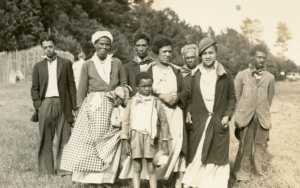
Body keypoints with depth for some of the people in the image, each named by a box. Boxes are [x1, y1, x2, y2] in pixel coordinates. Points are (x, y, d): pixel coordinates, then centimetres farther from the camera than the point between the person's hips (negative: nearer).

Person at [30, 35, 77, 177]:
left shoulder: (66, 63, 10)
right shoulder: (38, 66, 15)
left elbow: (71, 85, 7)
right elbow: (34, 88, 13)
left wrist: (74, 106, 0)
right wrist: (38, 105, -2)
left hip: (62, 104, -1)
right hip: (45, 104, 1)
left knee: (63, 138, -1)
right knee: (45, 139, 1)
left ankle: (62, 168, 6)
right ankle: (45, 170, 6)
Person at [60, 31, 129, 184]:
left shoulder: (117, 63, 9)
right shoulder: (88, 65, 5)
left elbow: (123, 84, 15)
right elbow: (82, 90, 4)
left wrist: (121, 97, -5)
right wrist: (81, 111, -2)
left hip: (112, 109, 2)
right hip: (93, 107, -1)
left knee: (110, 145, 1)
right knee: (91, 141, -6)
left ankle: (107, 178, 8)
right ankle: (92, 179, 1)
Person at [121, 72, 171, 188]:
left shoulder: (156, 103, 8)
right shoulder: (132, 102, 7)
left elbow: (163, 122, 11)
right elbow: (126, 122, 6)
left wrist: (165, 140, 8)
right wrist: (125, 140, 1)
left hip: (150, 137, 0)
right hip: (136, 136, 0)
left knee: (151, 168, 1)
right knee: (137, 167, 4)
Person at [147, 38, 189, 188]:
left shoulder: (176, 72, 18)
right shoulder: (149, 71, 7)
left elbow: (185, 92, 13)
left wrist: (176, 97, -8)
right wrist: (161, 96, -13)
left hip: (174, 112, 2)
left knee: (176, 144, -7)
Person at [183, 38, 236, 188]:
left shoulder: (225, 75, 2)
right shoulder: (194, 75, 7)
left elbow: (232, 98, 7)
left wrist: (228, 115, -5)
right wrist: (188, 111, 1)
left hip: (219, 124, -1)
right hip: (198, 124, 1)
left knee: (217, 158, 2)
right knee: (197, 158, 1)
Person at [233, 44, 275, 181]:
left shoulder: (270, 77, 9)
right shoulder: (242, 75, 7)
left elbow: (269, 99, 15)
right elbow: (236, 98, 10)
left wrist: (264, 113, 12)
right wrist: (238, 116, 8)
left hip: (262, 119, 1)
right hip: (245, 118, -1)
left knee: (261, 147, 3)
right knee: (245, 146, 1)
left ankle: (259, 174, 17)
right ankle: (242, 174, 13)